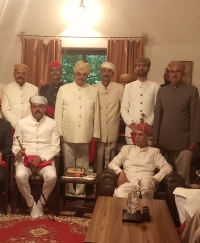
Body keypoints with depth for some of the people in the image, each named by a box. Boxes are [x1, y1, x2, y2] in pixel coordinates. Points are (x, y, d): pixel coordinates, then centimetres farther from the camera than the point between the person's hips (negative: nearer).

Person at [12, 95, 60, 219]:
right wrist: (18, 151, -17)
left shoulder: (52, 123, 5)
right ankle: (31, 203, -5)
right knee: (20, 176, -31)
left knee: (52, 176, -31)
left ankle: (41, 202, -3)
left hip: (45, 159, 0)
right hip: (25, 159, 1)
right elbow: (15, 145, 8)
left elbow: (55, 147, 0)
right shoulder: (22, 123, 6)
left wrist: (41, 158, -15)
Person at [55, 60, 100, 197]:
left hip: (85, 136, 1)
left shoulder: (93, 92, 8)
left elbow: (96, 114, 7)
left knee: (83, 166, 8)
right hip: (68, 135, -1)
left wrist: (95, 134, 4)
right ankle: (70, 191, 19)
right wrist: (59, 132, -3)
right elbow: (58, 112, 2)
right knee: (68, 165, 7)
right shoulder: (64, 89, 4)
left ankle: (80, 192, 19)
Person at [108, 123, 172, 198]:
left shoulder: (154, 151, 20)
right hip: (128, 183, -2)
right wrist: (121, 172, -5)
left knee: (145, 181, -38)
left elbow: (167, 168, 10)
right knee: (119, 193, -40)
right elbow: (112, 164, 17)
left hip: (146, 184, 2)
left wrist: (155, 179, -8)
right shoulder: (126, 148, 23)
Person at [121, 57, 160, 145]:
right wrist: (132, 124, -8)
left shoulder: (155, 86, 2)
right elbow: (124, 109, 5)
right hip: (131, 130, 2)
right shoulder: (128, 87, 8)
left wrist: (148, 124, -9)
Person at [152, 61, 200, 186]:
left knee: (182, 175, 1)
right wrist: (155, 137, 7)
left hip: (184, 141, -3)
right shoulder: (162, 91, 11)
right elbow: (158, 115, 11)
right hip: (165, 140, 3)